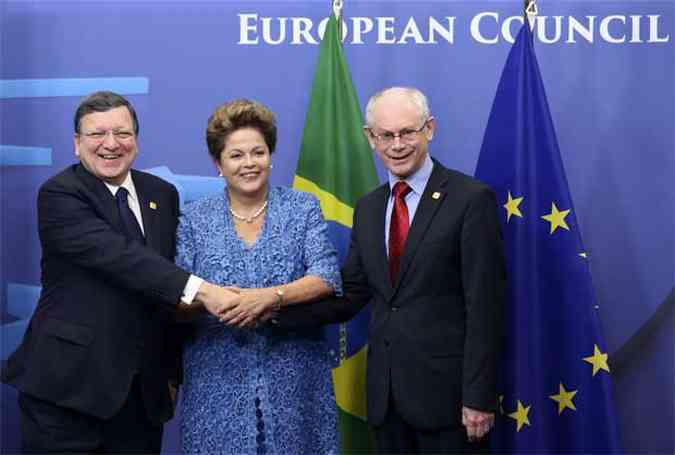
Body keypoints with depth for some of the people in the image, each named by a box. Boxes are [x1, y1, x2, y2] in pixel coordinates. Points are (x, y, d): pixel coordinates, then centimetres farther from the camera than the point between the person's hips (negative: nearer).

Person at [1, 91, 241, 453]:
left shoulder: (163, 194, 11)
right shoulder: (58, 195, -9)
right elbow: (118, 256, -23)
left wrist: (173, 366, 12)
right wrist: (201, 290, -32)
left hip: (144, 388, 5)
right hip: (67, 384, -5)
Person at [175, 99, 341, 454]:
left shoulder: (303, 208, 5)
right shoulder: (195, 219, 6)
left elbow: (327, 277, -7)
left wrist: (270, 296, -22)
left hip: (293, 380, 0)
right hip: (218, 383, 0)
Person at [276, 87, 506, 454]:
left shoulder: (471, 199, -8)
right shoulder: (367, 208, 12)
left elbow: (483, 306, -12)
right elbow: (348, 295, 7)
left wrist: (479, 396, -15)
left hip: (445, 388, -5)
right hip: (384, 393, 6)